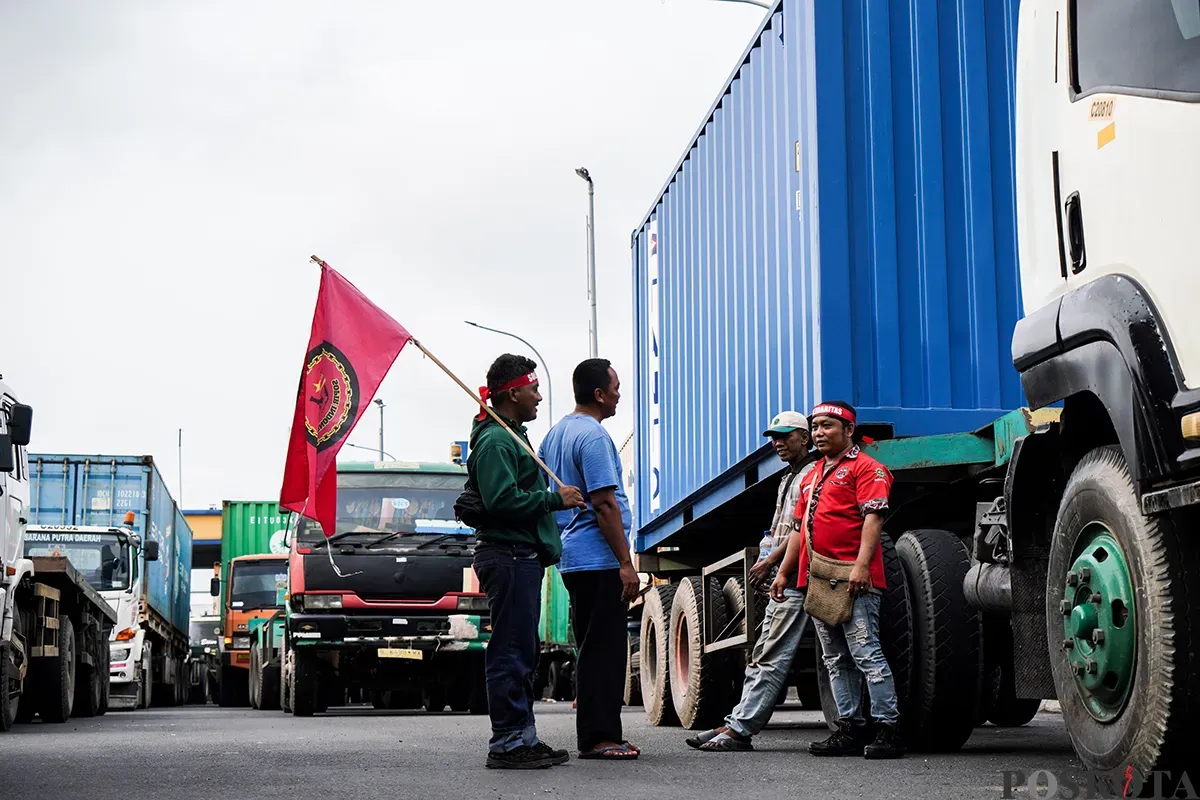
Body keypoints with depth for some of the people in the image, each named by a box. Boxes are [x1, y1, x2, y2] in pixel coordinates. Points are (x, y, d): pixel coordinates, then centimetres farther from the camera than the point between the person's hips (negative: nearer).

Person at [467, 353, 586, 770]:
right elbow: (503, 500, -24)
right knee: (510, 652, -8)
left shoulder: (511, 436, 22)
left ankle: (523, 736, 20)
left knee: (522, 652, 14)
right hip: (508, 557, -11)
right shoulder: (496, 441, -13)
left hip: (522, 558, 11)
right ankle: (507, 743, -6)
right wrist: (555, 499, -16)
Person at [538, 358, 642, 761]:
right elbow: (604, 504, -19)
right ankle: (600, 737, -5)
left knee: (592, 649, 13)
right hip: (599, 561, -10)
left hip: (573, 558, 10)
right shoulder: (593, 436, -14)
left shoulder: (557, 432, 16)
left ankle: (593, 736, 16)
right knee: (604, 650, -6)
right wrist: (626, 562, -18)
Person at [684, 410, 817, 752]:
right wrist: (766, 565, 12)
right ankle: (737, 724, 7)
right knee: (763, 656, 7)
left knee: (770, 657, -12)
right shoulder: (788, 479, 24)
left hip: (793, 580, -10)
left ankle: (739, 728, -16)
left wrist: (769, 562, -11)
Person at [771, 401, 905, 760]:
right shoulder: (812, 476, 25)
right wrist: (784, 572, 22)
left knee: (866, 654, -11)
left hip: (853, 582, -9)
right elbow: (800, 529, 28)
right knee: (836, 661, 8)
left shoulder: (866, 468, -2)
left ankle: (888, 729, -10)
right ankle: (850, 728, 11)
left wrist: (861, 565, -24)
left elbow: (873, 517, -13)